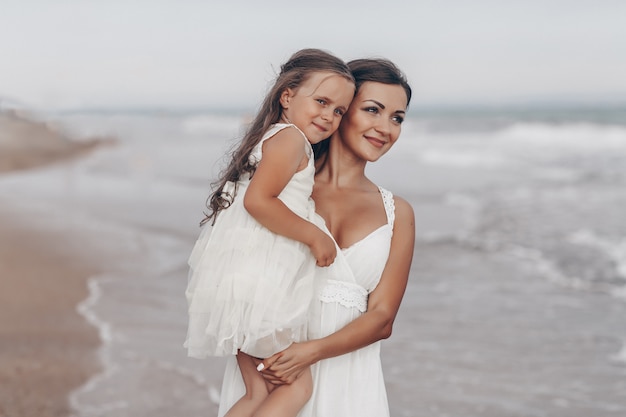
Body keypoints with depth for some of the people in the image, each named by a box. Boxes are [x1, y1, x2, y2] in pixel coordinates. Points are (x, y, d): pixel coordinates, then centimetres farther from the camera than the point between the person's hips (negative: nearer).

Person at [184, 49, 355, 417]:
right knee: (297, 387, -2)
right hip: (259, 285, -10)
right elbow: (258, 200, -21)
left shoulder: (270, 139, 23)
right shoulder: (291, 138, -9)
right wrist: (313, 235, -14)